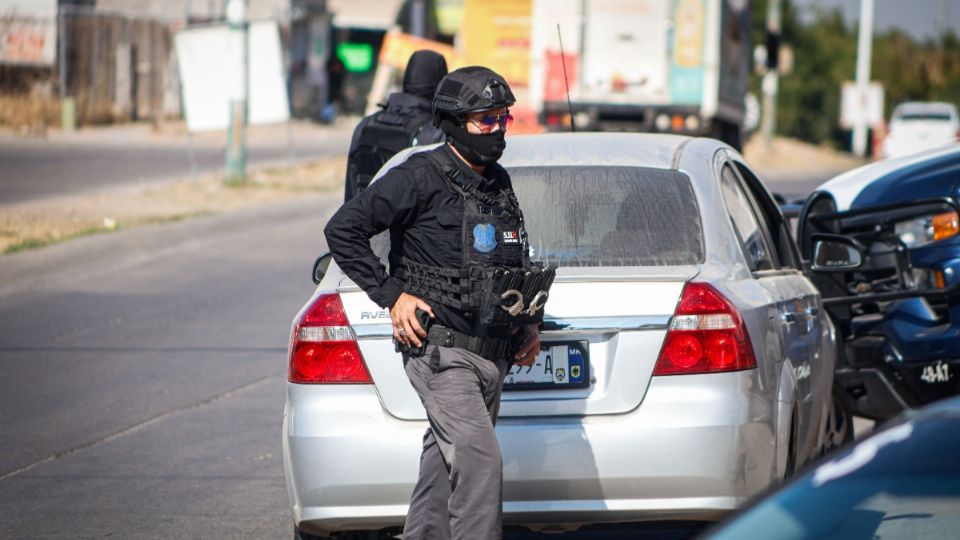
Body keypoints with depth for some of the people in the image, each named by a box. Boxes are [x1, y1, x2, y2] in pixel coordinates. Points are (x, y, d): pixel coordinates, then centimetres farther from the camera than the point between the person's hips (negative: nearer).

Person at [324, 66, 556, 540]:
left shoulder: (498, 184, 15)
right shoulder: (421, 177, -9)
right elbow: (343, 230, -9)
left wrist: (528, 322, 18)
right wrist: (392, 295, -12)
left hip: (490, 354, 8)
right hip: (441, 349, -8)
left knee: (446, 470, 13)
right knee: (479, 461, -19)